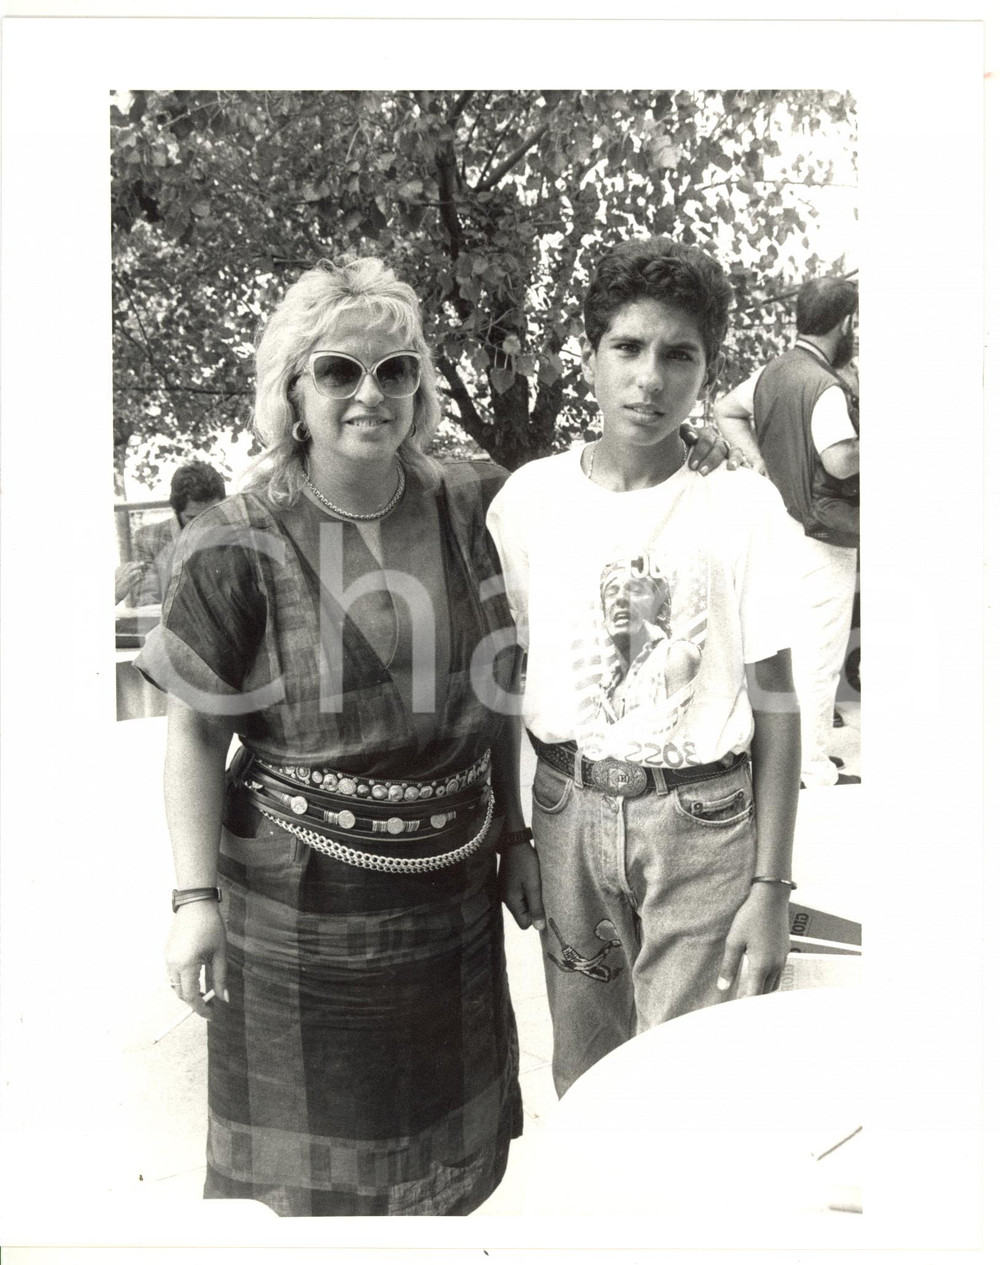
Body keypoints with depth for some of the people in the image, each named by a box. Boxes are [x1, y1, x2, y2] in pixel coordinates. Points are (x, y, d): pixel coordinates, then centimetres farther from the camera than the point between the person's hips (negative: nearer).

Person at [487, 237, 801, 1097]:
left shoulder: (743, 505, -7)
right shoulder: (528, 499, -1)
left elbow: (775, 703, -5)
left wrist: (772, 886, -7)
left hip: (703, 824, -2)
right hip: (569, 810, 3)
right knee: (586, 1081, 16)